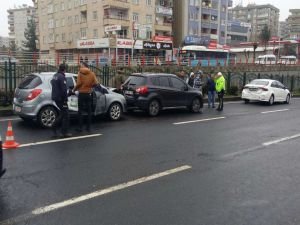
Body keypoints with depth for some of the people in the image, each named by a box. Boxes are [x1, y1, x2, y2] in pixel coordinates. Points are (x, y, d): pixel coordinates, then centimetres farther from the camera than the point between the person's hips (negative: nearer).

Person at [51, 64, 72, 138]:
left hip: (55, 97, 9)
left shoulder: (55, 76, 13)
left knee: (62, 113, 19)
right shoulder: (62, 77, -17)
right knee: (65, 114, -1)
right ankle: (65, 132, 2)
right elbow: (64, 89, -21)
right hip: (61, 98, -9)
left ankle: (54, 127, 16)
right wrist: (65, 99, -16)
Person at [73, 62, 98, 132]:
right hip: (89, 93, 3)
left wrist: (74, 89, 1)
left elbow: (78, 83, -14)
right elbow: (95, 83, -3)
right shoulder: (92, 73, 4)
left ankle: (80, 127, 3)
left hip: (81, 93, -3)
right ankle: (88, 127, 11)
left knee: (80, 111, 3)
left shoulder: (80, 73, -5)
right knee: (89, 111, 8)